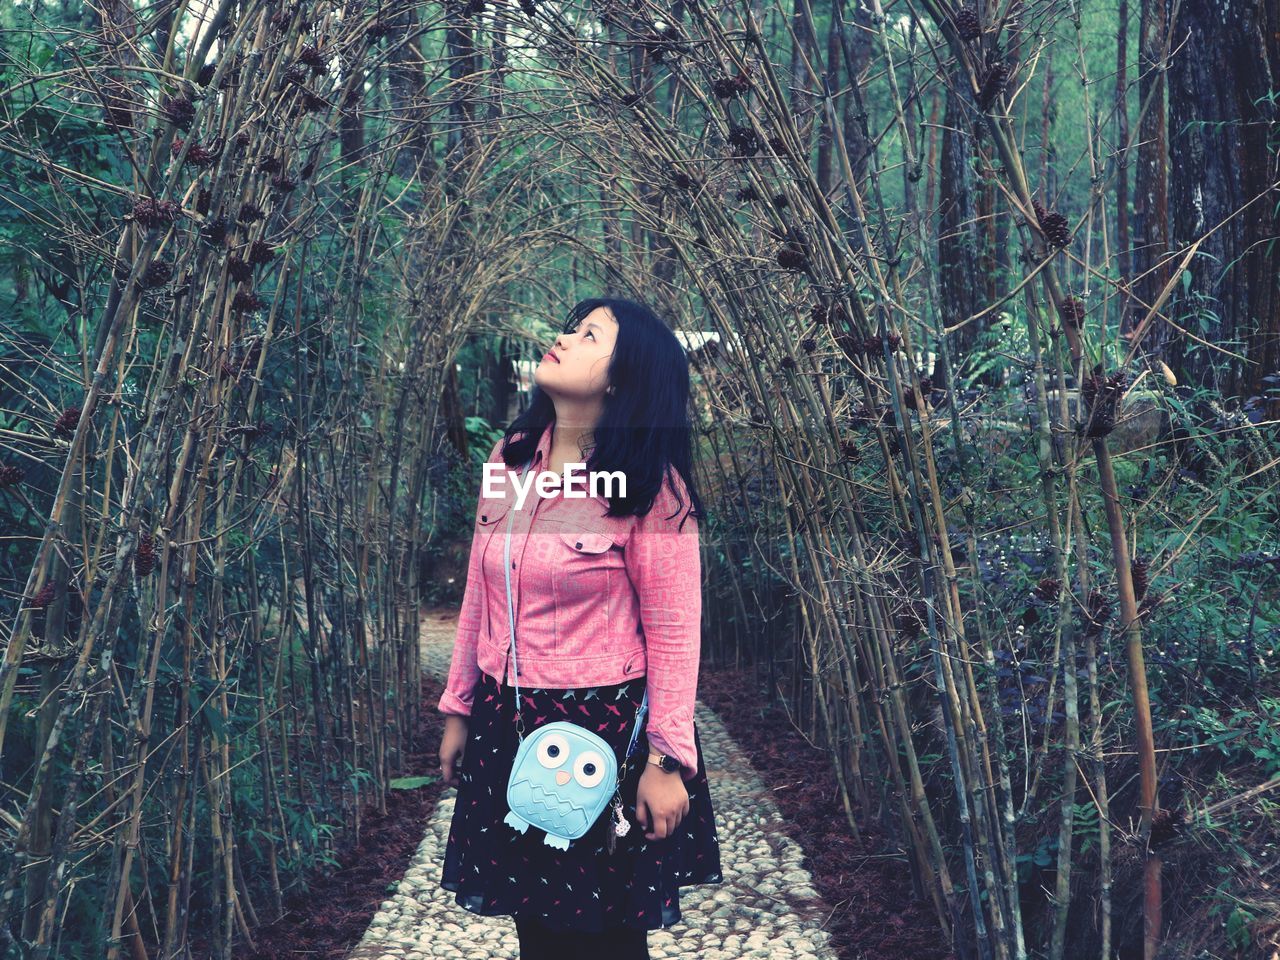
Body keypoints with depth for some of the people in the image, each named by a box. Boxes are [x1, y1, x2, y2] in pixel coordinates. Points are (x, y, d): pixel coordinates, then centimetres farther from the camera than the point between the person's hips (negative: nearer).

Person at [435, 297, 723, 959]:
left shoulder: (651, 484, -13)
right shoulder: (510, 458, 3)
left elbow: (674, 630, -13)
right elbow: (477, 597, 9)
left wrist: (667, 760, -14)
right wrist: (457, 710, 12)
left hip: (607, 728, -5)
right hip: (508, 726, 5)